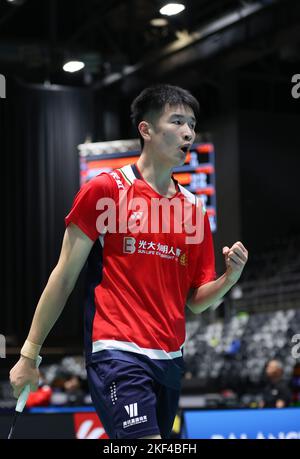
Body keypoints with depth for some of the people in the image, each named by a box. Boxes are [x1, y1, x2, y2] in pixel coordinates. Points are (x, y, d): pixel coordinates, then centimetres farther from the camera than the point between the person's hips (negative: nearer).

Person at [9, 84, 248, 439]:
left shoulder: (195, 209, 11)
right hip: (118, 353, -6)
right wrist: (29, 354, -2)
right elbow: (64, 277, -2)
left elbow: (196, 300, 14)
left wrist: (230, 277, -7)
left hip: (170, 359, 6)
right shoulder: (105, 189, -4)